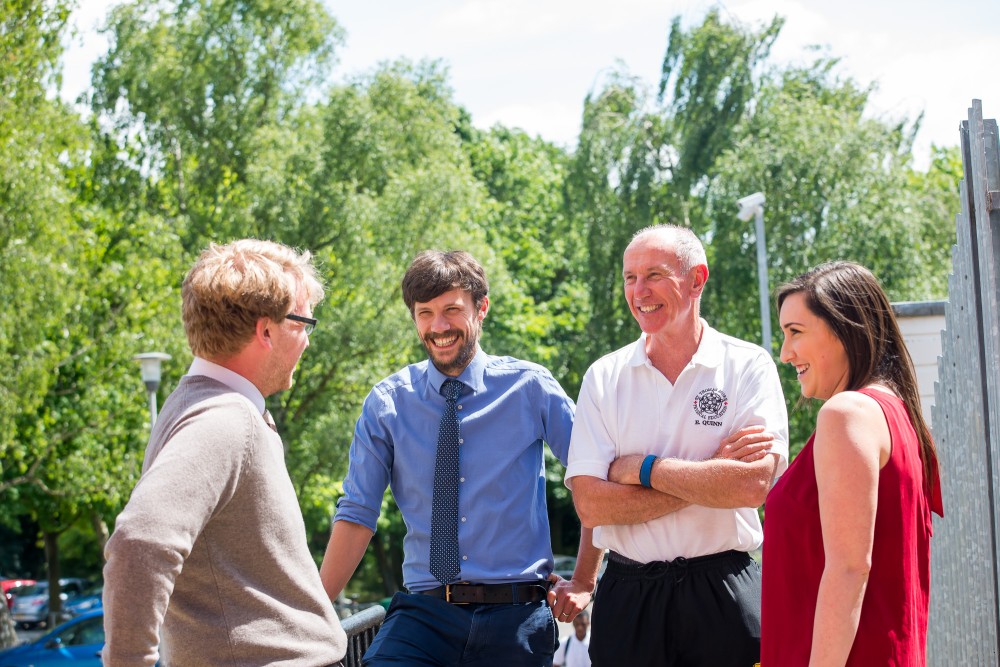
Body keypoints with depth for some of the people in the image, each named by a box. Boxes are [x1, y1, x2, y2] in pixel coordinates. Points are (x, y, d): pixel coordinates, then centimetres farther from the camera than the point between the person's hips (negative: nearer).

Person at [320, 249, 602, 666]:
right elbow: (357, 515, 2)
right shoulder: (387, 403, 3)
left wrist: (583, 581, 5)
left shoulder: (530, 389, 0)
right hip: (423, 613, 0)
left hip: (516, 616, 0)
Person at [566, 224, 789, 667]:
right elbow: (591, 505, -6)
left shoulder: (749, 367, -1)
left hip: (722, 597, -2)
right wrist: (710, 477, -11)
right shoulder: (604, 377, 5)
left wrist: (642, 468, -9)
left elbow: (753, 485, -15)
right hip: (628, 594, 2)